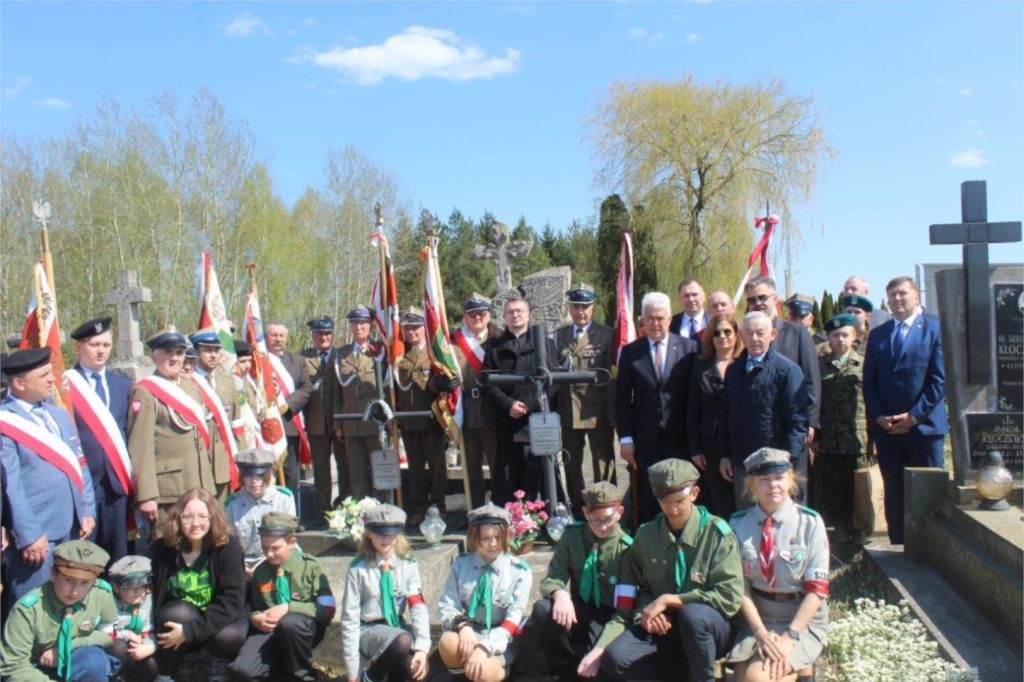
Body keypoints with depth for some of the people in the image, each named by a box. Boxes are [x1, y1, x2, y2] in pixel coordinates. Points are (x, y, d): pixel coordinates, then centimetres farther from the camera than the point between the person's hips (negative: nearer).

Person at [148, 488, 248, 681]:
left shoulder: (229, 547, -17)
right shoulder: (160, 549, -11)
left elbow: (231, 600, -22)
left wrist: (190, 630, -30)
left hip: (218, 618, -1)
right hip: (179, 616, 1)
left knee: (229, 636, -33)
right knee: (179, 613, -33)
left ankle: (221, 665, 5)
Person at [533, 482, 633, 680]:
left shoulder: (627, 548, -15)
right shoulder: (573, 534, -4)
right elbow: (553, 576, -5)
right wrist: (559, 593, -32)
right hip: (579, 611, 4)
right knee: (542, 609, -28)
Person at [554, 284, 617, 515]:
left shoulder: (606, 335, -1)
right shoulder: (560, 335, 13)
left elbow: (613, 374, -6)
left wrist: (612, 411, -12)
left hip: (598, 410, -4)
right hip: (569, 410, 4)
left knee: (603, 462, 3)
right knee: (571, 462, 12)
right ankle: (577, 508, 24)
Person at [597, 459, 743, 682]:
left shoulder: (716, 533, -10)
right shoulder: (645, 536, 3)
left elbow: (729, 597, -16)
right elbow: (639, 589, 14)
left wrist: (669, 600, -18)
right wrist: (647, 610, -10)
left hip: (711, 628, -4)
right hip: (663, 628, 4)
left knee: (693, 614, -39)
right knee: (614, 659, -22)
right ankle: (694, 662, -4)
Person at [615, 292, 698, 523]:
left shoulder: (688, 348, 1)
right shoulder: (630, 352, 4)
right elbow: (622, 397, 4)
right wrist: (625, 438, -2)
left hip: (680, 438, 0)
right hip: (645, 441, 1)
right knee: (648, 500, 4)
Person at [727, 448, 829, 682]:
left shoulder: (810, 522, -9)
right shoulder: (739, 524, -2)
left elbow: (817, 589, -10)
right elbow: (741, 586, -2)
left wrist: (789, 636, -19)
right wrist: (761, 633, -16)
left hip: (802, 619, -3)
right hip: (758, 617, 3)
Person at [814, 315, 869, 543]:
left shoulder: (864, 364, 5)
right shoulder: (819, 364, 9)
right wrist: (814, 433, 2)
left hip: (856, 440, -1)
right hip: (828, 441, 2)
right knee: (830, 488, 6)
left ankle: (859, 532, 17)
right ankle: (841, 531, 18)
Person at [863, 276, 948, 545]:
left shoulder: (935, 328, 1)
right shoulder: (877, 334, 14)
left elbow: (941, 378, -6)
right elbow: (869, 382, 10)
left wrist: (914, 415, -12)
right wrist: (879, 417, -4)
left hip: (924, 424, -3)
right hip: (886, 428, 3)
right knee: (894, 493, 7)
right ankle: (897, 545, 14)